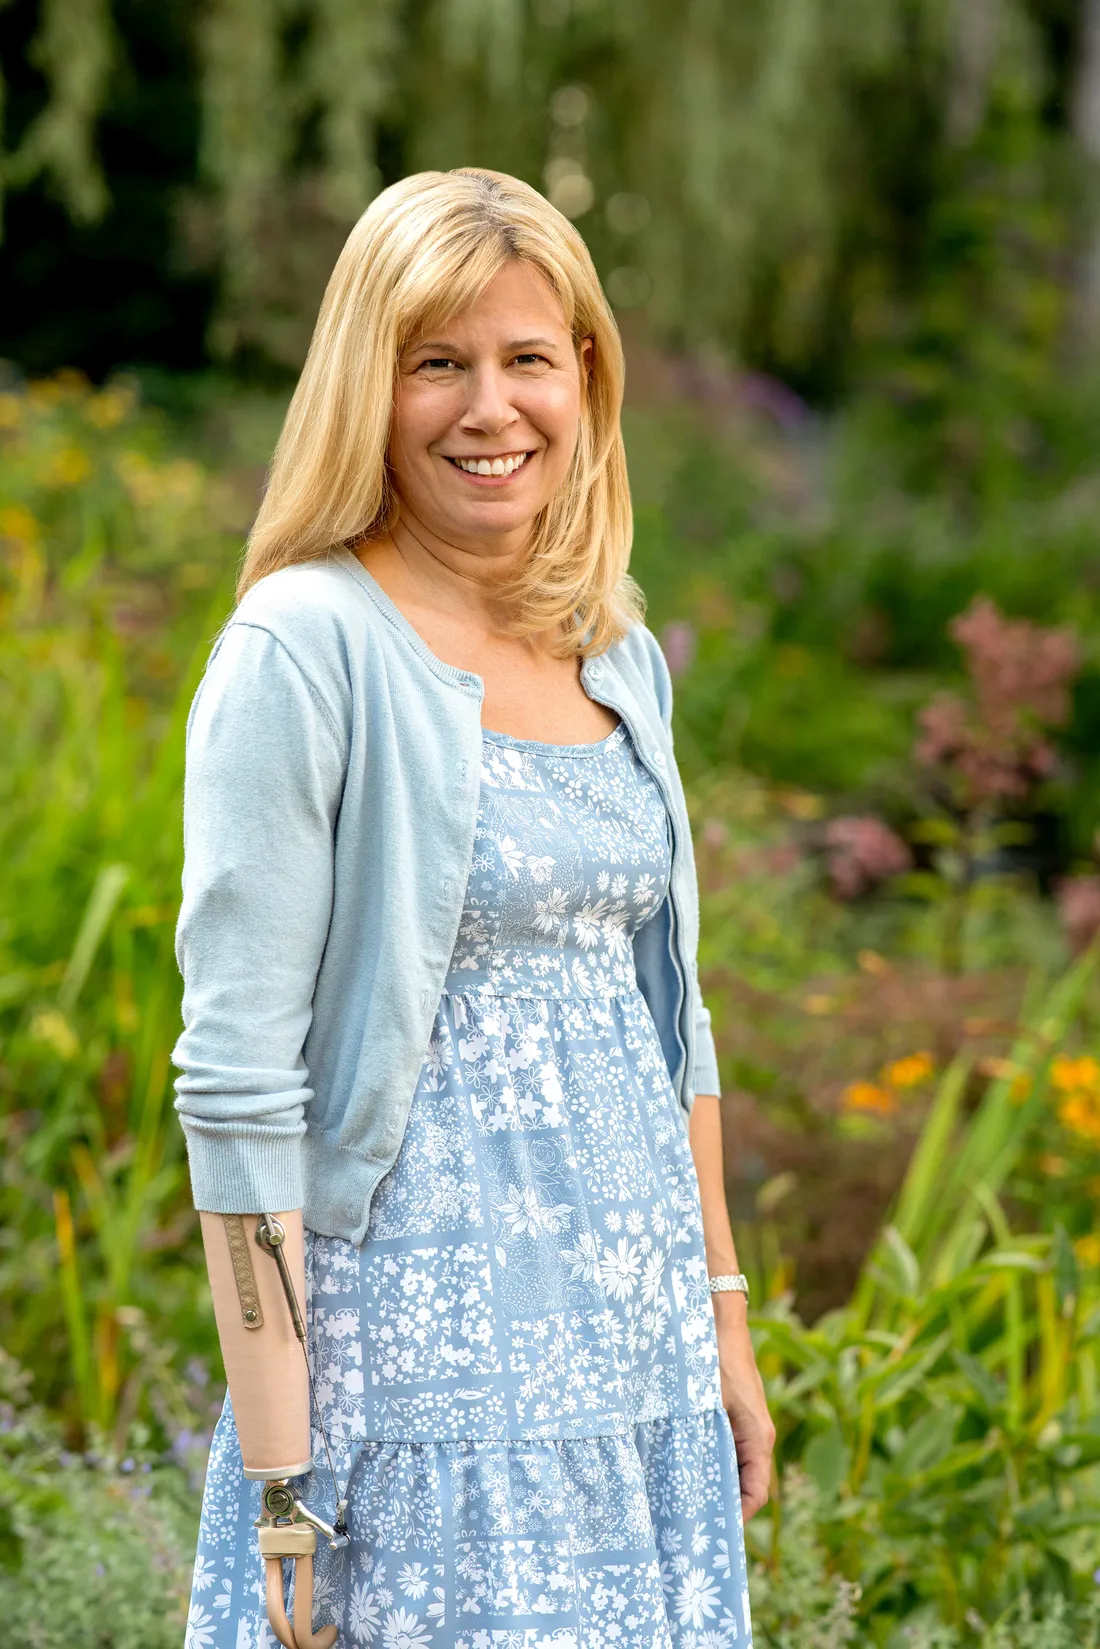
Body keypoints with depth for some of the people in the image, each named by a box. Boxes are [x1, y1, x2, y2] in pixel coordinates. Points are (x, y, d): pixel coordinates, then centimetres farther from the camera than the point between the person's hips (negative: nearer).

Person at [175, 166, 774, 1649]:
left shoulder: (622, 656, 10)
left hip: (636, 1342, 6)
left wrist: (724, 1317, 14)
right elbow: (237, 1065, -14)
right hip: (425, 1344, -6)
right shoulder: (305, 650, -11)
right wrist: (272, 1423, -16)